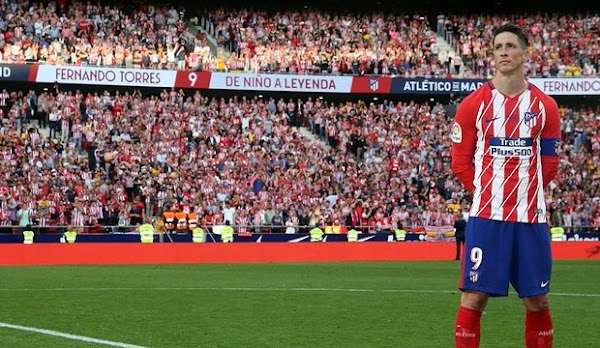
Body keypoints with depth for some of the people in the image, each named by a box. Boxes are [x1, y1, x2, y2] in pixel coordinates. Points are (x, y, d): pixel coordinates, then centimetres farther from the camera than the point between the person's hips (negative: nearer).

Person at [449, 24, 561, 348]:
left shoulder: (545, 106, 6)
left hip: (531, 217, 2)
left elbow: (548, 165, 12)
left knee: (537, 300, 8)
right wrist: (485, 192, 0)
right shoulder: (473, 104, 1)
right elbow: (461, 162, 3)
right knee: (473, 297, -3)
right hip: (486, 215, -2)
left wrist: (526, 191, 4)